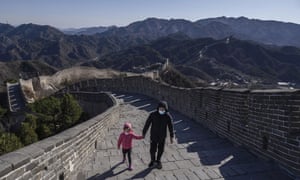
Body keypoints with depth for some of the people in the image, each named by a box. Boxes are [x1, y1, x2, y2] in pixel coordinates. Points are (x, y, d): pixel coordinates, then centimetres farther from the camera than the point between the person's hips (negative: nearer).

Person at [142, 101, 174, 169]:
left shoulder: (168, 116, -18)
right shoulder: (153, 114, -21)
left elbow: (170, 126, -5)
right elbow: (147, 124, -11)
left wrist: (172, 136, 2)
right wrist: (143, 133, -5)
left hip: (162, 137, 1)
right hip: (153, 136, 0)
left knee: (160, 150, 14)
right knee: (152, 150, 9)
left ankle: (158, 161, 42)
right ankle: (153, 160, 39)